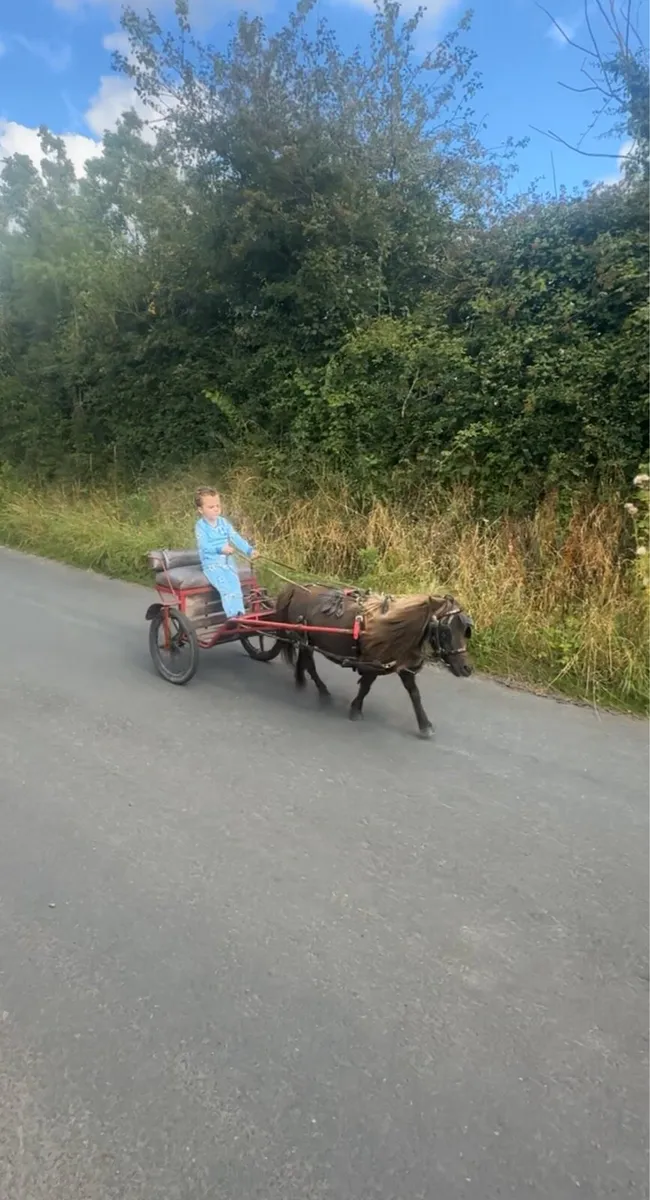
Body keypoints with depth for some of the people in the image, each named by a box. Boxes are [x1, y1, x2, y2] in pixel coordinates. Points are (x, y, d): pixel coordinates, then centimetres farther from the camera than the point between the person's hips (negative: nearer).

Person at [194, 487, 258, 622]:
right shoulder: (200, 526, -5)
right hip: (211, 564, -4)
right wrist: (220, 549, -36)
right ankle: (232, 615, -26)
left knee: (235, 585, -17)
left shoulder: (223, 522, 9)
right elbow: (203, 545, -19)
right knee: (225, 587, -24)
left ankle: (239, 614, -17)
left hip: (227, 561, 4)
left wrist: (249, 550, -14)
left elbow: (236, 538, 1)